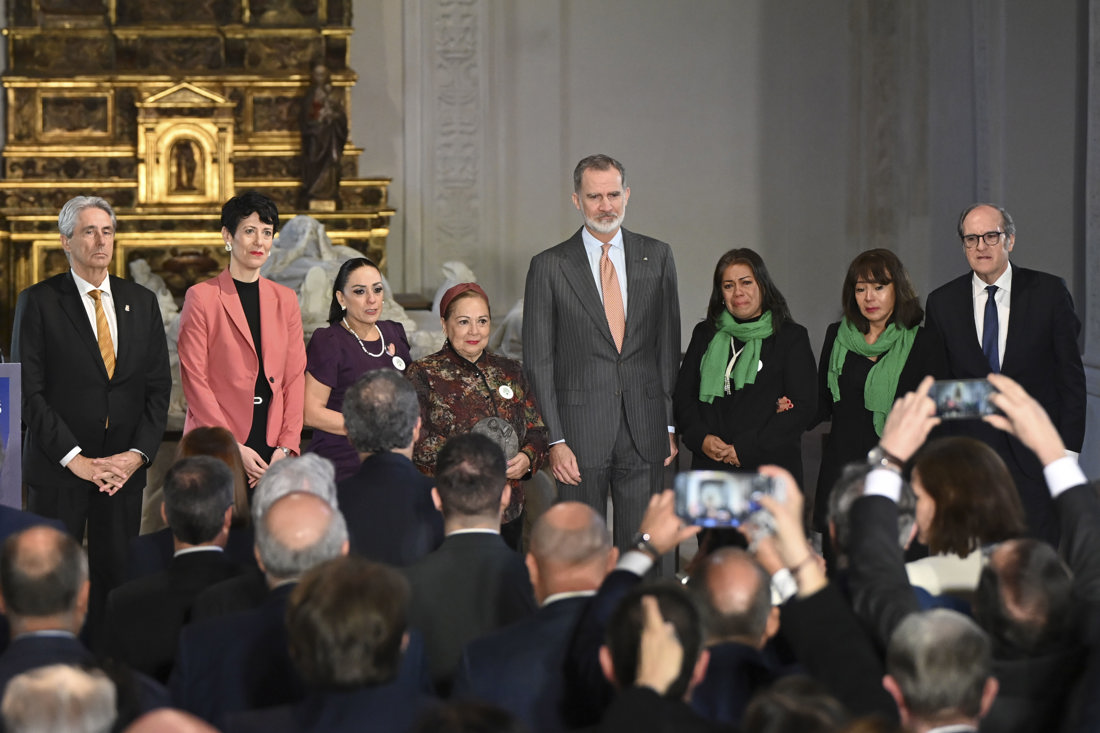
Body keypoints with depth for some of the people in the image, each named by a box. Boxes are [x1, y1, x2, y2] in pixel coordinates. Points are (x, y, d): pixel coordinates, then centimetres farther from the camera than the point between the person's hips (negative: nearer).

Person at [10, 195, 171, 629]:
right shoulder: (38, 302, -1)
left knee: (116, 579, 3)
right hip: (57, 471, -3)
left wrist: (137, 454, -5)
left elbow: (159, 387, 9)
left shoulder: (141, 302, 11)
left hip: (124, 469, 3)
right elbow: (28, 392, -7)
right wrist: (76, 460, -13)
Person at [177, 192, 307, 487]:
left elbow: (295, 376, 10)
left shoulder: (285, 300, 14)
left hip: (274, 449, 3)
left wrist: (286, 446, -2)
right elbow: (193, 379, -5)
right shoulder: (201, 297, 0)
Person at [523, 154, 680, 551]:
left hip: (645, 432, 2)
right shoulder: (549, 267, 0)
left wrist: (670, 425, 6)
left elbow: (668, 346, 11)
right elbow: (538, 361, 0)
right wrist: (555, 439, -7)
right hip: (581, 431, -2)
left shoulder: (657, 257, 8)